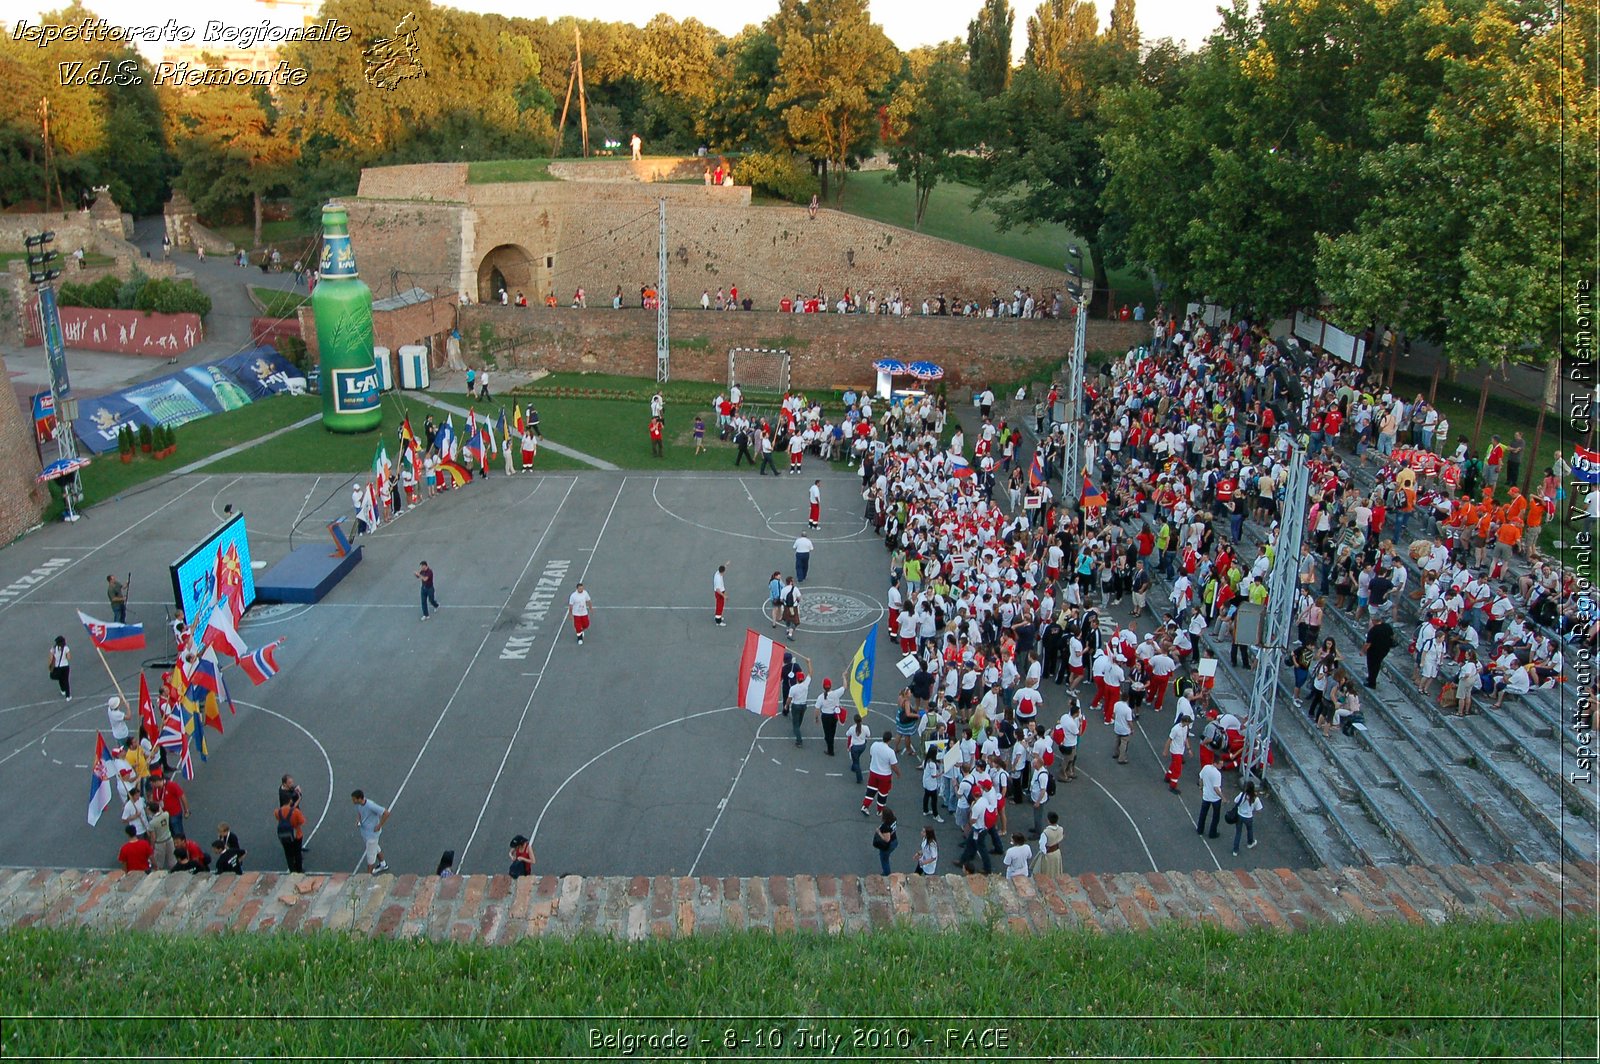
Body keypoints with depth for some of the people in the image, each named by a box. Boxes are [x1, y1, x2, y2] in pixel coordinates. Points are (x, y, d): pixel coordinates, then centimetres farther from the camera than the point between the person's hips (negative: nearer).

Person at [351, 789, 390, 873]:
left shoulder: (371, 806, -34)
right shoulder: (358, 804, -10)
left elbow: (386, 813, -32)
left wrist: (379, 826, -23)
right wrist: (358, 821, -6)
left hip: (372, 833, -8)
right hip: (364, 831, 8)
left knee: (370, 854, 7)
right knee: (375, 848, 28)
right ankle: (383, 865, 50)